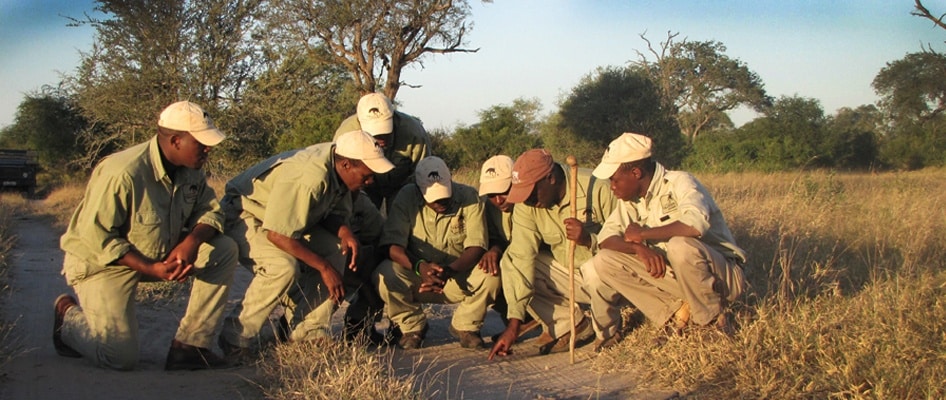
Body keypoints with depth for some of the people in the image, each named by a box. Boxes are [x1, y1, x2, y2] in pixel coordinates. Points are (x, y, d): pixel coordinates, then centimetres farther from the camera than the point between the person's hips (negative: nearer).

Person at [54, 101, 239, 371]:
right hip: (102, 262, -7)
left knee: (225, 251, -13)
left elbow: (210, 209, -4)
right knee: (120, 357, -14)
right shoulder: (122, 173, -30)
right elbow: (95, 235, -28)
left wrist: (193, 241, -27)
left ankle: (190, 346, -8)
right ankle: (68, 316, 17)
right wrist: (152, 268, -31)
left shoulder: (191, 170, -7)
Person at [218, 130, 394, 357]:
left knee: (334, 249, -7)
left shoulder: (338, 170, -7)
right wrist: (324, 268, -28)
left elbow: (336, 212, 6)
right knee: (284, 266, -32)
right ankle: (235, 339, -16)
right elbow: (277, 234, -34)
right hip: (243, 216, -9)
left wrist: (345, 232, -19)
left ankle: (309, 333, -4)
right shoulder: (309, 178, -35)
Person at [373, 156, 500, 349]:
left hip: (459, 279, 0)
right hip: (417, 278, 0)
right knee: (384, 275, -30)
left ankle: (465, 326, 0)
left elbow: (476, 247, -19)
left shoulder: (469, 197, -12)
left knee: (491, 275, -30)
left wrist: (449, 271, -38)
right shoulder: (406, 197, -12)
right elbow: (392, 245, -18)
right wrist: (420, 267, -38)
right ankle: (412, 326, -1)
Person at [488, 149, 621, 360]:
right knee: (510, 262, -14)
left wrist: (589, 240, -41)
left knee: (596, 269, -37)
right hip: (568, 274, 5)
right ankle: (570, 326, -5)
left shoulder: (597, 189, -23)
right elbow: (521, 257, -19)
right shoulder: (526, 204, -13)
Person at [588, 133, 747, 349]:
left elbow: (696, 224, -37)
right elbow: (606, 238, -2)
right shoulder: (630, 198, 4)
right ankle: (675, 313, -5)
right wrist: (639, 248, -23)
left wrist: (642, 234, -24)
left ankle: (715, 322, -15)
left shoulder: (678, 183, -17)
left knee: (680, 245, -39)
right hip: (673, 276, 6)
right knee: (604, 260, -9)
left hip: (722, 275, -6)